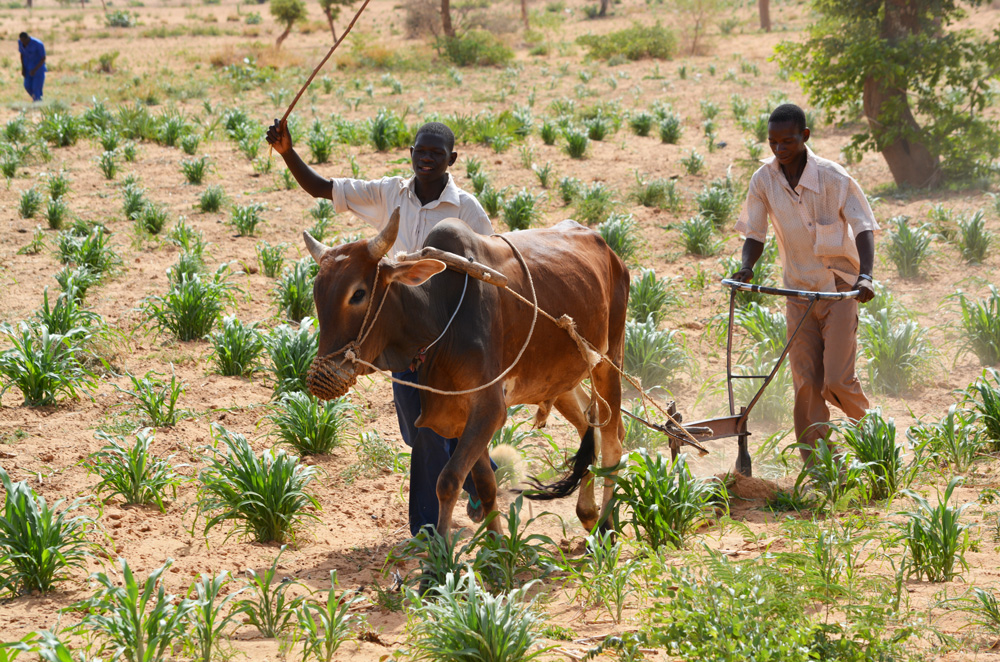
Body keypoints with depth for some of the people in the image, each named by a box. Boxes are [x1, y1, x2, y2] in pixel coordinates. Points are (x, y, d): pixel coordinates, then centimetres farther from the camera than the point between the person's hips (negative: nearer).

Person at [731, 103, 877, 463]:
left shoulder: (832, 177, -12)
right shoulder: (764, 180, -2)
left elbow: (863, 227, -12)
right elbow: (755, 233, 5)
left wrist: (865, 275, -27)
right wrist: (746, 267, -16)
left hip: (839, 289, -3)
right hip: (799, 291, 3)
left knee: (837, 380, -12)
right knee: (805, 383, 0)